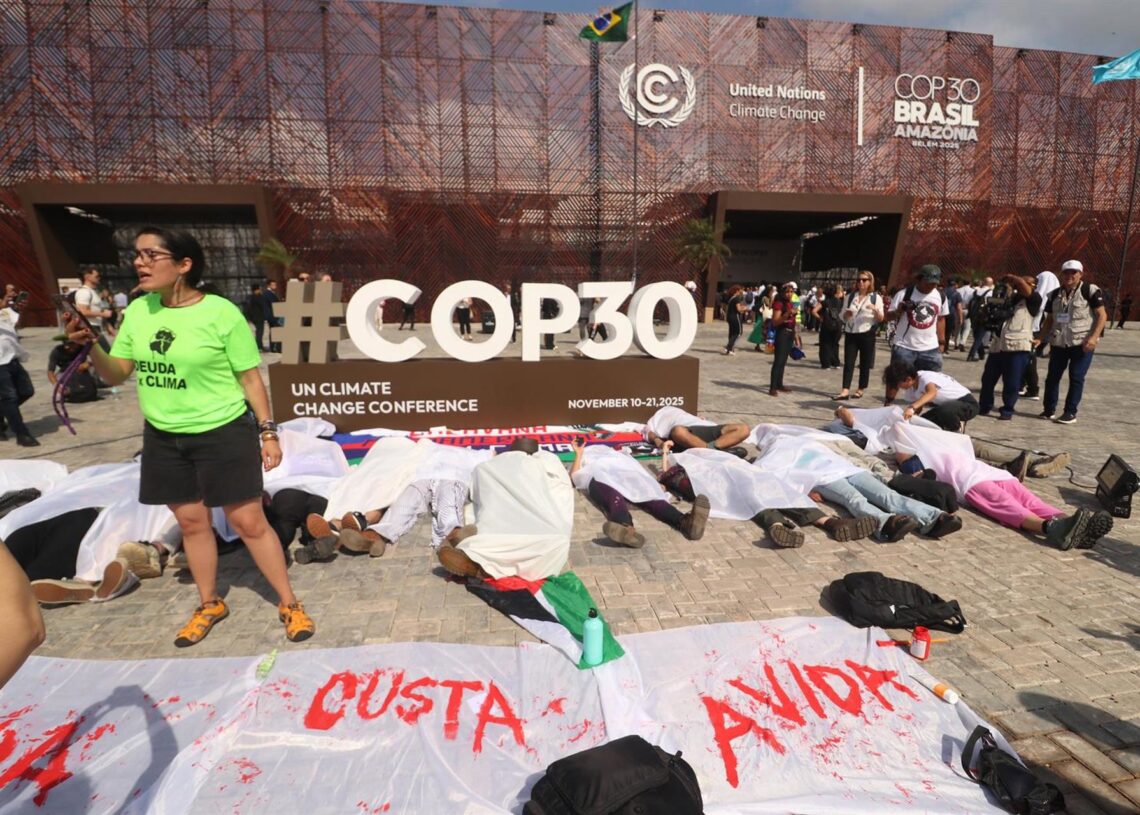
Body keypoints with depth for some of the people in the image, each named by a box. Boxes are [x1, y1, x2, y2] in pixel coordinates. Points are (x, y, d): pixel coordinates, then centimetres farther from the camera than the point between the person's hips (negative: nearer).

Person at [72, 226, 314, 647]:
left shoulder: (221, 313, -15)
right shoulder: (138, 311, 1)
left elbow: (250, 378, -9)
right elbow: (117, 374, 6)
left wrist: (268, 431, -10)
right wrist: (89, 347, -13)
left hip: (224, 434, -5)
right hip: (164, 437, 6)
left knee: (249, 522, 1)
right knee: (191, 522, 16)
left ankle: (289, 604, 17)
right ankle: (210, 604, 35)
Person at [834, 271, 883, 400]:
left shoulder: (876, 298, 2)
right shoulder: (850, 296, 9)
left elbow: (881, 319, -2)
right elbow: (842, 316, 12)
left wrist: (875, 310, -21)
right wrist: (846, 314, -11)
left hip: (867, 334, -2)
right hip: (851, 333, 2)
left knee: (865, 363, 4)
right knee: (848, 362, -4)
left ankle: (860, 390, 14)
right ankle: (845, 390, -7)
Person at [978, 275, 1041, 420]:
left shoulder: (1033, 300, 2)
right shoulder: (1009, 298, 19)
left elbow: (1023, 286, -17)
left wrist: (1010, 277, -2)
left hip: (1018, 347, -6)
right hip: (997, 345, 6)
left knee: (1011, 383, -1)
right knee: (988, 379, 9)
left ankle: (1007, 410, 11)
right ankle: (984, 406, 22)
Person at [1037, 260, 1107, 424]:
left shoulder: (1090, 290, -7)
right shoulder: (1055, 295, 8)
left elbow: (1102, 315, -8)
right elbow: (1049, 319, 14)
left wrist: (1093, 337, -18)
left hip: (1082, 343, -5)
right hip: (1059, 343, 5)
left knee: (1076, 377, -1)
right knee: (1052, 376, 7)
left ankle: (1070, 413, 6)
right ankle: (1049, 409, 18)